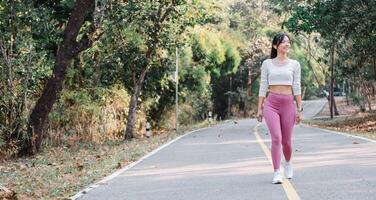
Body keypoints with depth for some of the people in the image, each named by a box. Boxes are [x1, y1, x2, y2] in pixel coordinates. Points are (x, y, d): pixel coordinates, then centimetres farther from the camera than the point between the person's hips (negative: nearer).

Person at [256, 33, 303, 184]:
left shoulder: (294, 64, 6)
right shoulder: (267, 64, 5)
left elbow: (296, 87, 5)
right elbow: (263, 86, 5)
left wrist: (299, 109, 1)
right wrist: (260, 108, 2)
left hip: (288, 104, 1)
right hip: (271, 103, -1)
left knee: (286, 140, 9)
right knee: (276, 138, -16)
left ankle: (288, 163, 39)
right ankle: (276, 173, -10)